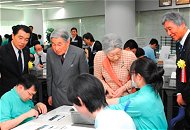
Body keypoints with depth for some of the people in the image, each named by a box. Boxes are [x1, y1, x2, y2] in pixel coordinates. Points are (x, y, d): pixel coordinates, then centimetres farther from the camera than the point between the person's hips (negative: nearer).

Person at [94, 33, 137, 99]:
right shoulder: (99, 57, -12)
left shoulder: (130, 56, -15)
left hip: (127, 95, -1)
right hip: (108, 97, 2)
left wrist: (123, 88, -13)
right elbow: (98, 78, 2)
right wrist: (107, 88, -12)